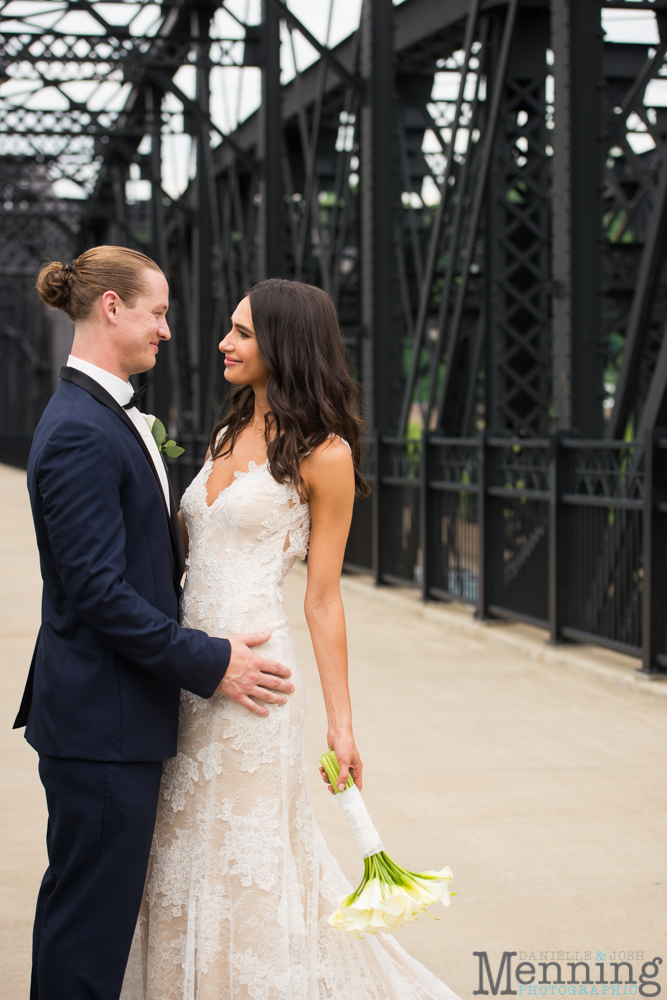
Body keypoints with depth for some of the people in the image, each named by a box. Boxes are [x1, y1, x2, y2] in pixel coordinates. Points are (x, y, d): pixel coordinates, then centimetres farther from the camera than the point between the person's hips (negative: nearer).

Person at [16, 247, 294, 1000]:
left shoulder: (108, 416, 12)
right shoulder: (81, 434, -20)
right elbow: (100, 592, -22)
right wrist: (209, 663, -17)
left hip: (105, 709, 10)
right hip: (102, 719, -10)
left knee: (77, 902, 19)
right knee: (93, 915, -1)